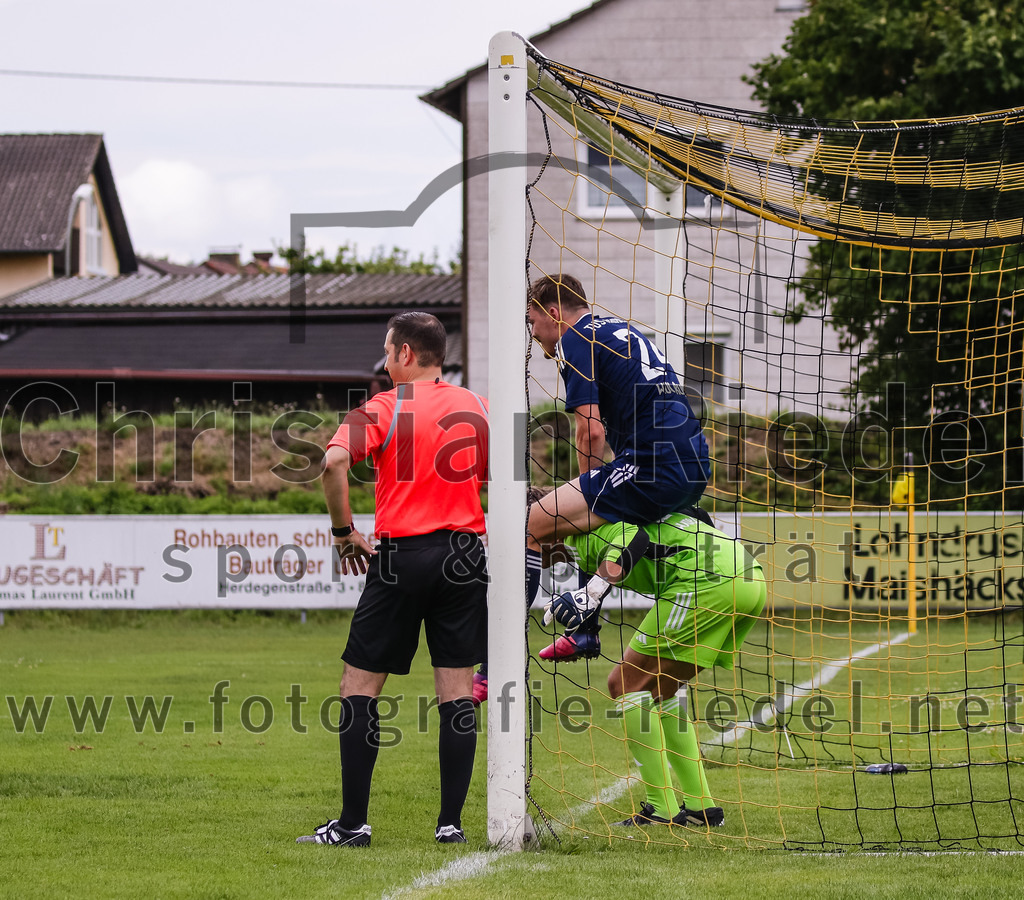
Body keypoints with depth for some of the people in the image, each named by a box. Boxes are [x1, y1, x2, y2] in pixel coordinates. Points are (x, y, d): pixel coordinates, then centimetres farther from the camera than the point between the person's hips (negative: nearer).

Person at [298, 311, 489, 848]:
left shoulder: (385, 407, -5)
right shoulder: (477, 407, 9)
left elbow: (334, 461, -20)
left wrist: (344, 531, -9)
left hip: (401, 556, -4)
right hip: (466, 556, 4)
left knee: (359, 686, 4)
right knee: (457, 693, 6)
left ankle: (352, 823, 2)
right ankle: (451, 822, 3)